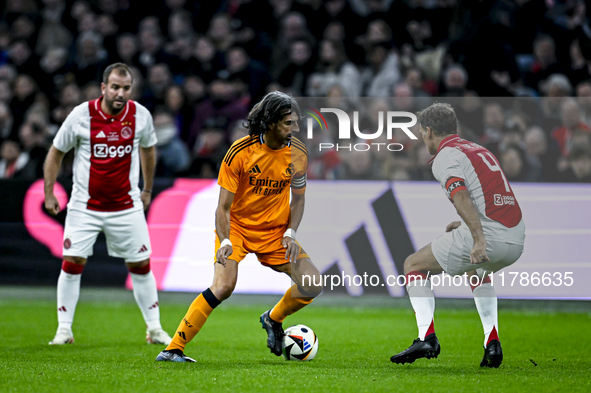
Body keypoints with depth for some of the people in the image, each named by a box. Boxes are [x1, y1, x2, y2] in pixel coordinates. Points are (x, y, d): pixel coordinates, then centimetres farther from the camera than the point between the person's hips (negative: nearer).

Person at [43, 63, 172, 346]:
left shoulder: (140, 115, -5)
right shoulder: (81, 115, -11)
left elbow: (148, 149, 15)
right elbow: (56, 153, 2)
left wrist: (147, 190, 20)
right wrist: (48, 193, 2)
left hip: (127, 206, 1)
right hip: (85, 205, -1)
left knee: (141, 265, 3)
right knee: (72, 262, -7)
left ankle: (154, 329, 14)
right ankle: (64, 330, 3)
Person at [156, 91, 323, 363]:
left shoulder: (297, 154, -7)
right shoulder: (240, 152, -18)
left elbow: (298, 199, 8)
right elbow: (223, 207, -14)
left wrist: (290, 233, -8)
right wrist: (225, 241, -30)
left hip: (275, 231, 4)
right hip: (237, 226, -4)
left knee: (313, 284, -9)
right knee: (223, 286, -27)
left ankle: (273, 319, 22)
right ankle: (173, 349, -19)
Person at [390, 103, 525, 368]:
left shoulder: (445, 157, -2)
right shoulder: (478, 150, 24)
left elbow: (462, 197, -20)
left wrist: (479, 239, -28)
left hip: (487, 236, -8)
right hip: (516, 240, 8)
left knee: (414, 266, 10)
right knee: (478, 271, 39)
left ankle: (426, 338, -4)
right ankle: (492, 343, 24)